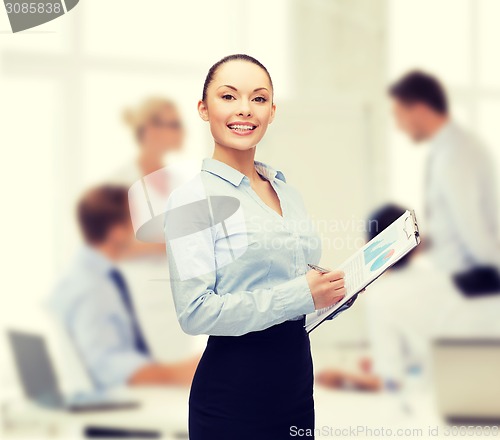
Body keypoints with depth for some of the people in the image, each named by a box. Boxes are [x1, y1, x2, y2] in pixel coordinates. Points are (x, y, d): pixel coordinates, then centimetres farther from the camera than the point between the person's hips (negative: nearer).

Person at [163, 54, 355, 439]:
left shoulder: (289, 193, 12)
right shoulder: (193, 199, -10)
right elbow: (195, 313, -19)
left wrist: (337, 288, 2)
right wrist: (300, 294, -21)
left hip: (298, 378, 7)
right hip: (234, 390, -7)